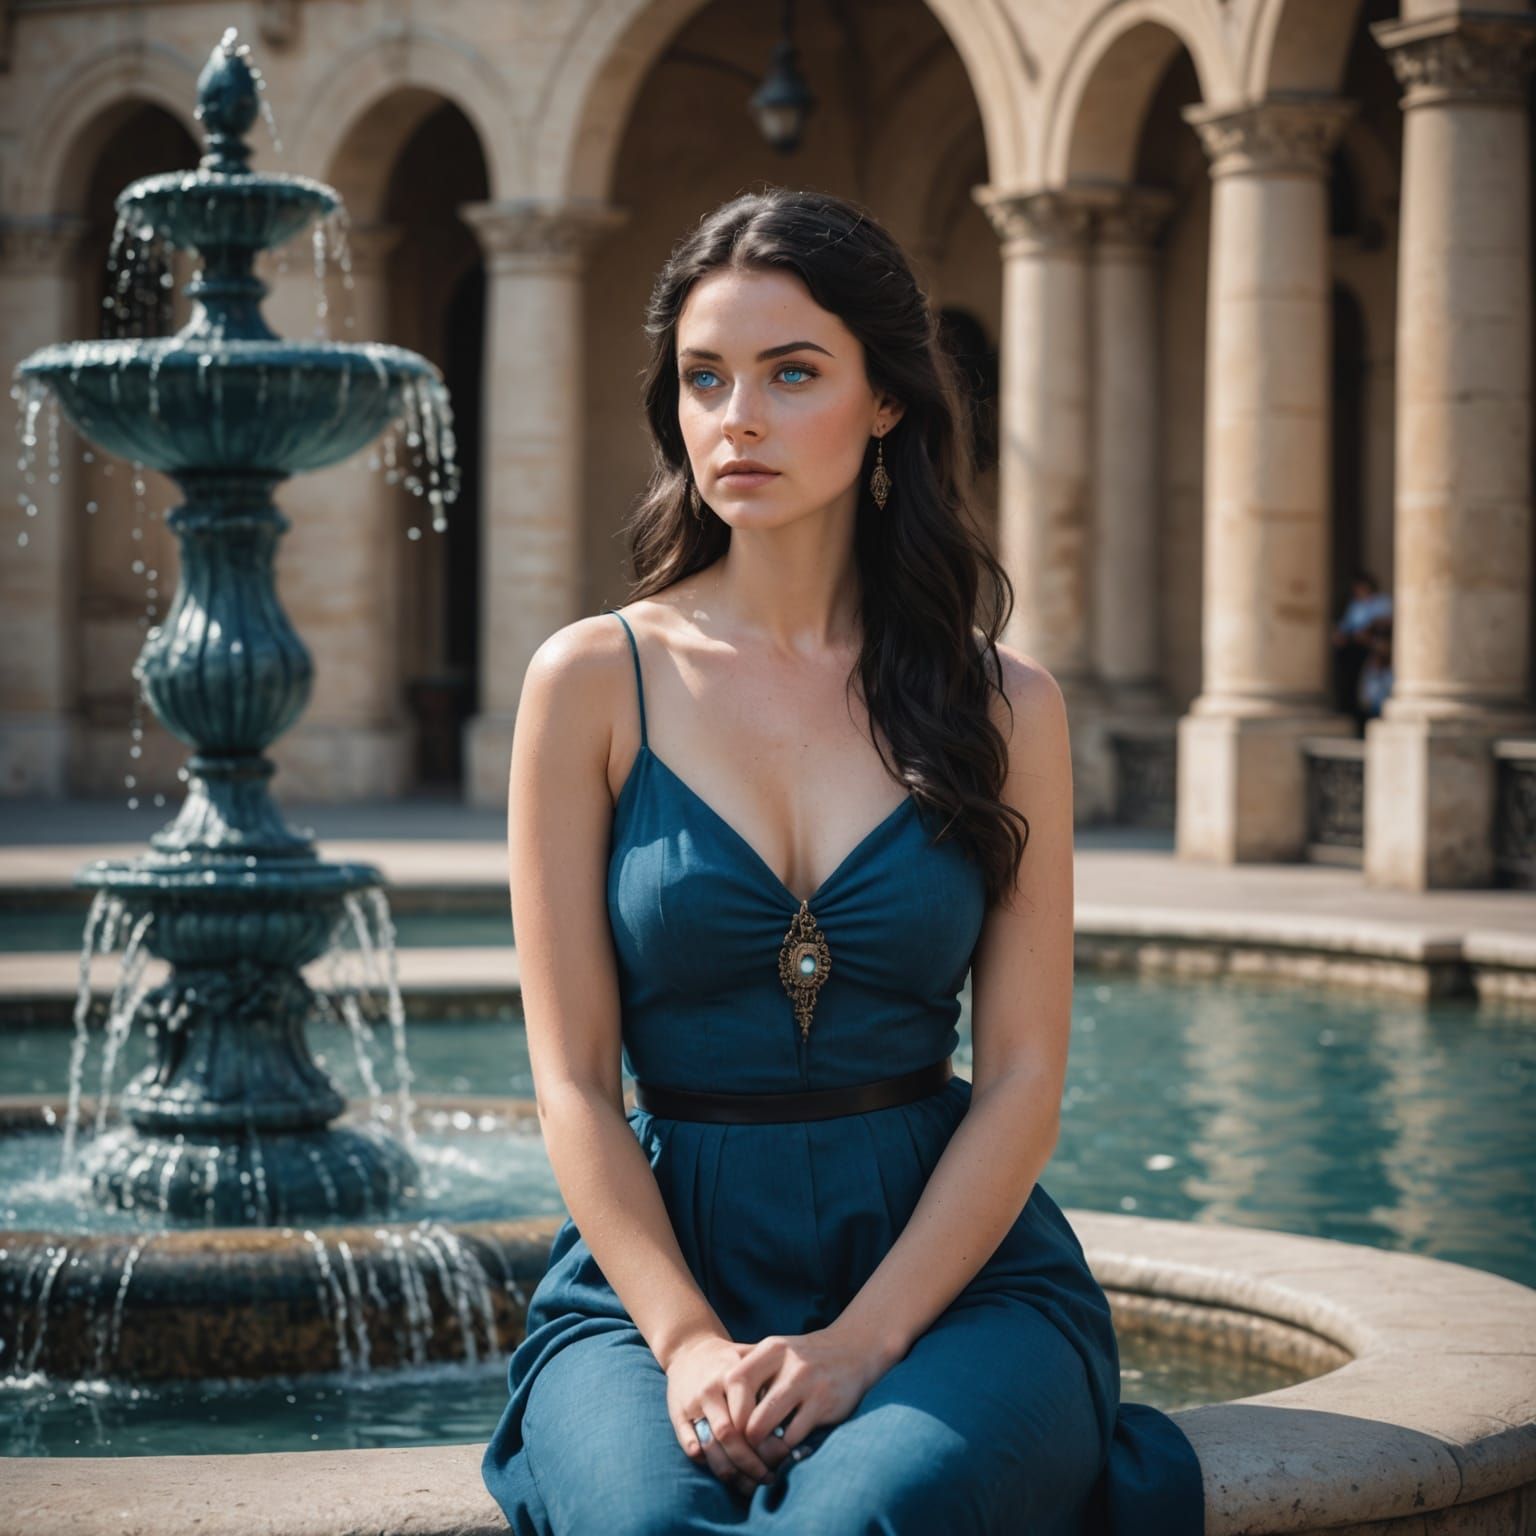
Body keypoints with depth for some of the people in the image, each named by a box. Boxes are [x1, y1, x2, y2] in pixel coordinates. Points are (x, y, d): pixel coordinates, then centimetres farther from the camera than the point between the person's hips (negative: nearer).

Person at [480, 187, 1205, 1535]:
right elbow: (574, 1080, 0)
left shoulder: (1004, 704, 5)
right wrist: (688, 1340, -14)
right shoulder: (596, 680, 3)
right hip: (662, 1261, 0)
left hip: (947, 1267, 0)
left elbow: (1023, 1078, 1)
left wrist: (859, 1344, -12)